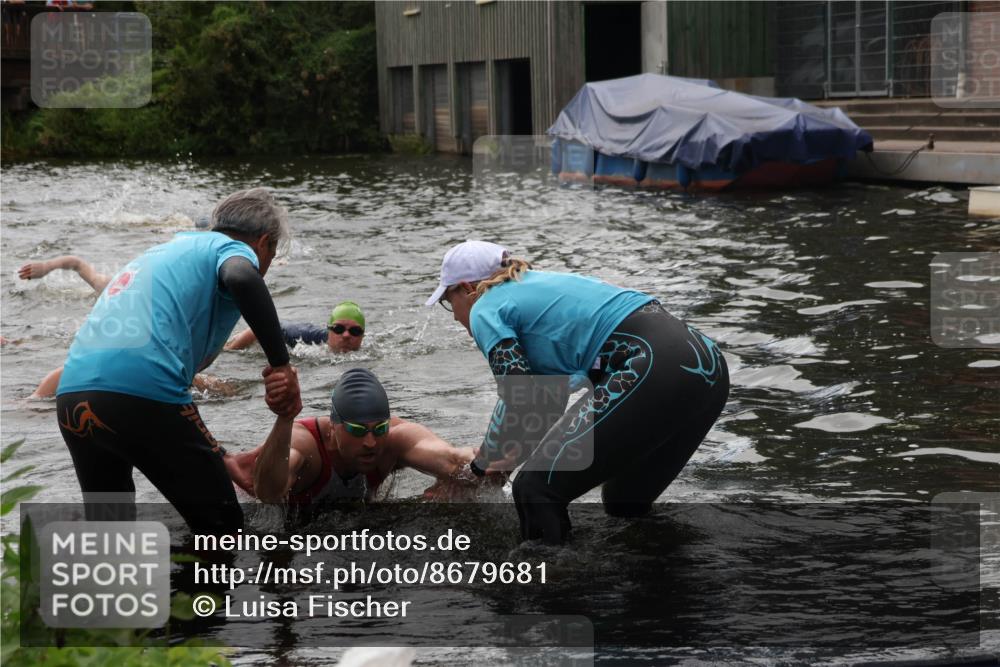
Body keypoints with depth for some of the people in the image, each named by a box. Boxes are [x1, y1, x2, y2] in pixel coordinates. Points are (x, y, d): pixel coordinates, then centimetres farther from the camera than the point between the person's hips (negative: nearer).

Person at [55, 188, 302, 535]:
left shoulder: (165, 250, 35)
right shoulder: (233, 249, 10)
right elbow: (242, 279, -17)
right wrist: (281, 364, -12)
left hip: (71, 398, 8)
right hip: (142, 392, -8)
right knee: (221, 529, 3)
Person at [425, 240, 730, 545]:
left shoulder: (485, 311, 5)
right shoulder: (536, 286, 30)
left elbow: (519, 402, -5)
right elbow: (552, 398, 31)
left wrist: (481, 465, 9)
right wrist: (523, 452, 33)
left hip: (651, 368, -10)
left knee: (537, 489, -6)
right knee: (625, 502, 27)